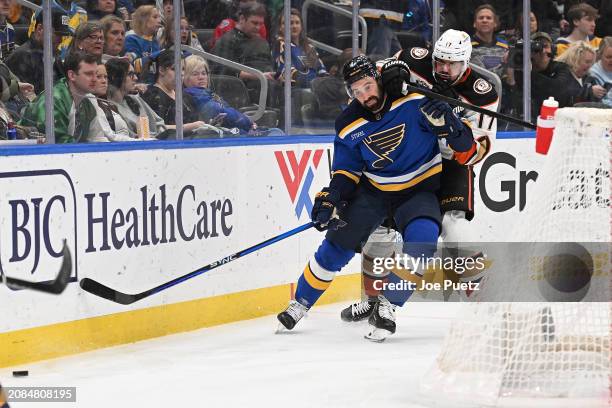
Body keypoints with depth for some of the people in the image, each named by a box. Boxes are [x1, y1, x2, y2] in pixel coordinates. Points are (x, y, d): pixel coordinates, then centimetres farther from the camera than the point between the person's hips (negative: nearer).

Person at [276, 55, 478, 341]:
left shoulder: (413, 102, -19)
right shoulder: (349, 126, -8)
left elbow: (464, 143, -16)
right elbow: (347, 169, 3)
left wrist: (447, 122, -38)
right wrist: (332, 197, -14)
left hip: (419, 189, -3)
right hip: (373, 189, 3)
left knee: (422, 238, -29)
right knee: (338, 243, 0)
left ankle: (387, 306, -15)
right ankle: (300, 303, 23)